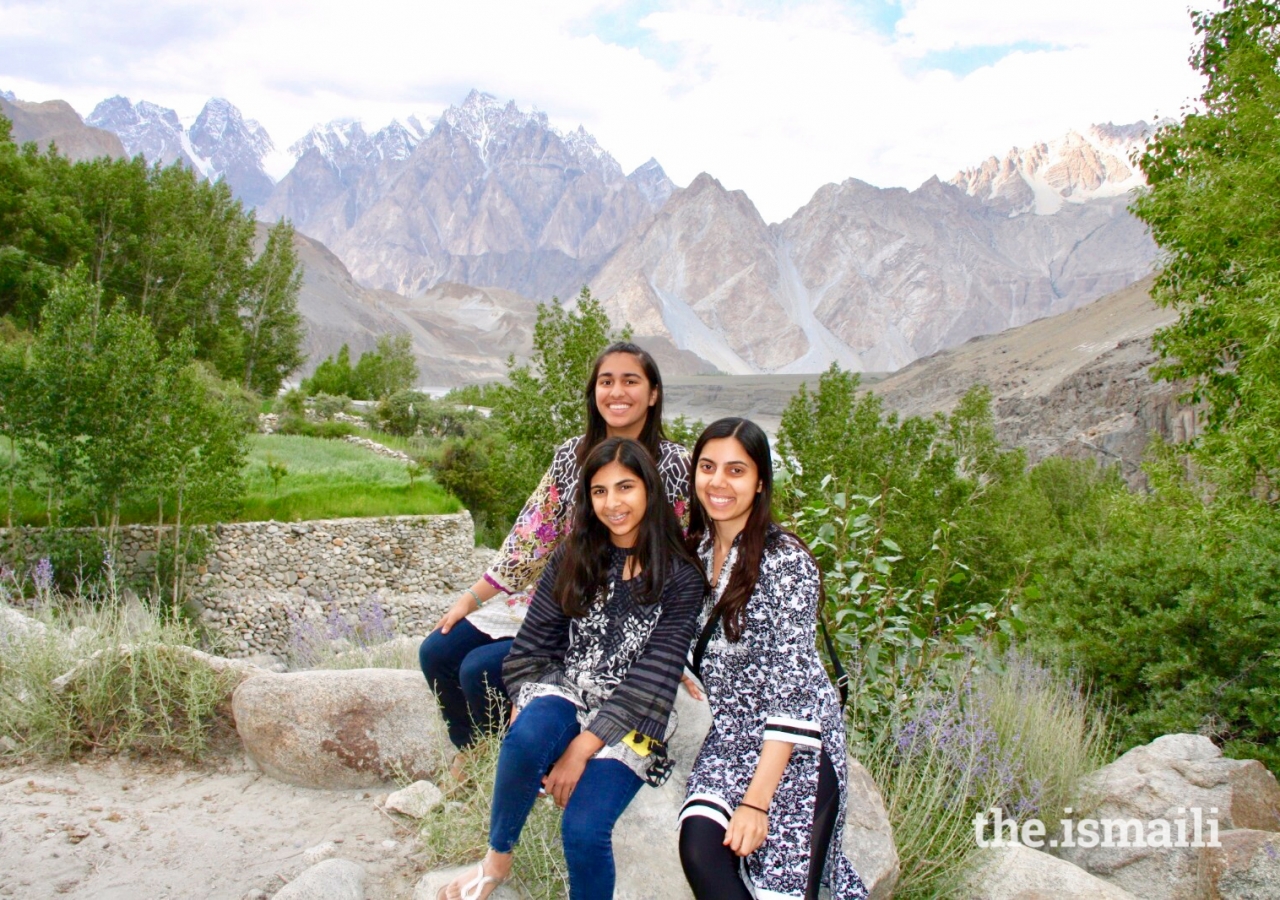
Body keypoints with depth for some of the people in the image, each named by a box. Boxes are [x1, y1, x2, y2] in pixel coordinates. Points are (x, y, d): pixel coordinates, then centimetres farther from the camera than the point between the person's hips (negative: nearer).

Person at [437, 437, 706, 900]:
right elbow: (533, 643, 3)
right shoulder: (573, 556, 4)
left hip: (630, 719, -2)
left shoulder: (680, 577, -7)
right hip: (565, 691, 3)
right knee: (529, 734, -32)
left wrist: (582, 748, -17)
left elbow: (652, 678, -12)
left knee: (583, 829, -27)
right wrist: (526, 716, -13)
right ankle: (497, 858, -7)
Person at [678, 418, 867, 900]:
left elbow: (793, 685, -18)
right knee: (699, 848, -22)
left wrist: (756, 801, -21)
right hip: (730, 740, 4)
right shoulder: (695, 550, 5)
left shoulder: (785, 561, -15)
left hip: (796, 746, -4)